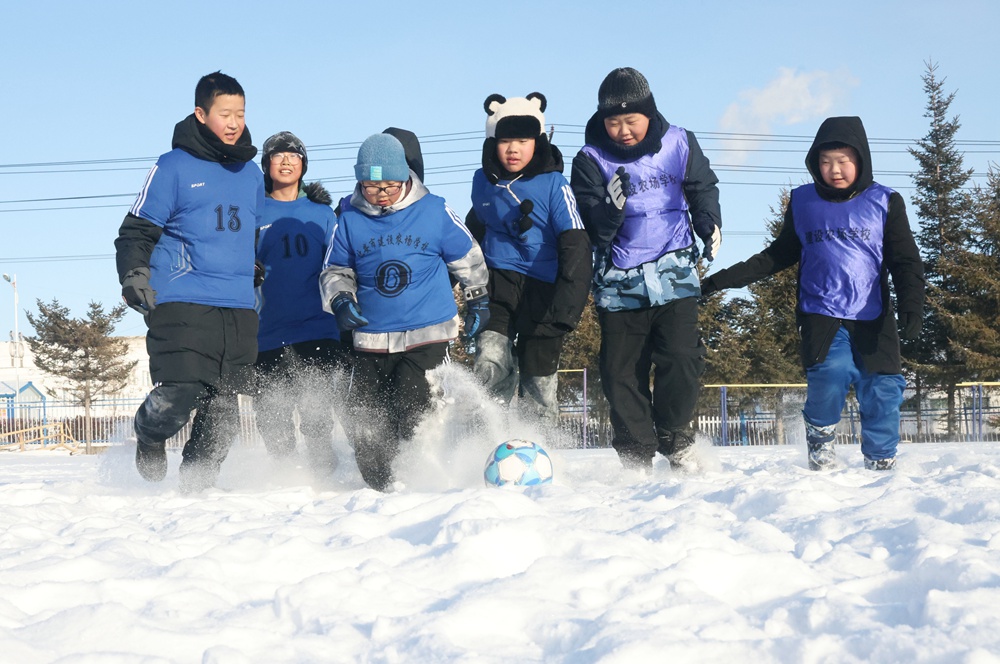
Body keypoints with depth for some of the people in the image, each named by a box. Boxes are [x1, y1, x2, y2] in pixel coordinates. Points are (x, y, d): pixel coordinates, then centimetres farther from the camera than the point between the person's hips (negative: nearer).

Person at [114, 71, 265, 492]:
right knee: (178, 395, -14)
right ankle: (149, 439, 18)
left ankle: (198, 482, 16)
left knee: (224, 408, 2)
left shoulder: (251, 174, 17)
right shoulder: (173, 167, 1)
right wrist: (134, 276, -12)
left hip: (239, 308, 5)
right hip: (181, 303, -5)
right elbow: (137, 229, 1)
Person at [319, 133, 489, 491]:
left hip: (428, 335, -3)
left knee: (412, 417, -16)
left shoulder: (434, 211, -2)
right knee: (365, 426, 1)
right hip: (371, 338, 3)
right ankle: (381, 490, 20)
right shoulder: (349, 219, 1)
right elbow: (334, 270, 14)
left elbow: (468, 258, 13)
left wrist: (478, 301, 20)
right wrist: (340, 299, -5)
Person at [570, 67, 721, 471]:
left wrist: (709, 224, -4)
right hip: (620, 282, 0)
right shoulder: (591, 160, -3)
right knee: (621, 374, 2)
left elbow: (702, 188, 14)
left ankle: (676, 438, 11)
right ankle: (635, 454, 15)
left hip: (675, 273, 0)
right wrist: (612, 207, -26)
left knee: (681, 359, -11)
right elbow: (593, 232, -6)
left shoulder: (678, 144, 1)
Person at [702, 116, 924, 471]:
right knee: (831, 372, -25)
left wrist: (911, 307, -13)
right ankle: (820, 437, 2)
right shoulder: (802, 202, 9)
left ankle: (881, 464, 14)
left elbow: (906, 262, 4)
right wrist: (725, 279, 12)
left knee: (882, 390, -6)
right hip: (821, 314, 0)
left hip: (872, 318, 1)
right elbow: (779, 255, 18)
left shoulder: (885, 202, 5)